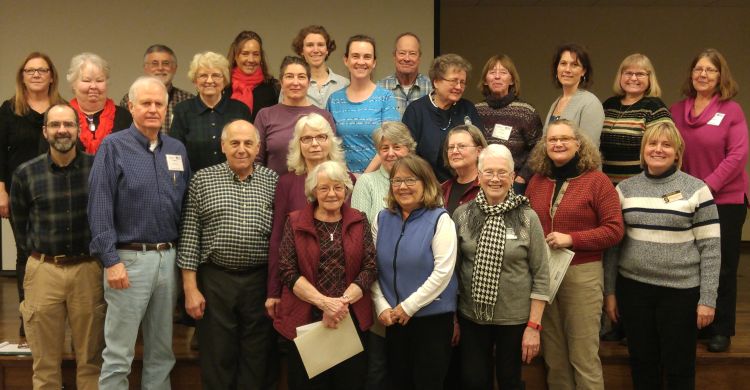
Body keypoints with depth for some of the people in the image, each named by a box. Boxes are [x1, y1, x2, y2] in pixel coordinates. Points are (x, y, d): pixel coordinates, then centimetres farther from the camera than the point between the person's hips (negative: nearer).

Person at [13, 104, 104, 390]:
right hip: (43, 270, 1)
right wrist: (37, 253, 13)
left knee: (91, 360, 8)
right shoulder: (26, 173, 1)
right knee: (45, 363, 10)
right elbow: (19, 223, 14)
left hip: (88, 269, -1)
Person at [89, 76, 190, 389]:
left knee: (161, 351, 14)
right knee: (118, 355, 0)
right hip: (129, 258, -5)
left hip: (169, 258, 5)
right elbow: (100, 207, -10)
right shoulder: (113, 147, -4)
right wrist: (111, 260, -15)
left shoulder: (177, 150, 11)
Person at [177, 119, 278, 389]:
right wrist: (190, 288, -5)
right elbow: (190, 235, 1)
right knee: (216, 359, 7)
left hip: (260, 281, 1)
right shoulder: (203, 179, 3)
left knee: (258, 360, 8)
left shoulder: (273, 182, 5)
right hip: (215, 280, -1)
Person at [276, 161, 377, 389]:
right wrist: (325, 303, -16)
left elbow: (370, 268, -1)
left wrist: (342, 302, -14)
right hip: (305, 321, -1)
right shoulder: (295, 222, 2)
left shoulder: (359, 222, 6)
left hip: (352, 320, 1)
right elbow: (288, 271, -5)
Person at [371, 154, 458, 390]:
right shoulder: (382, 220, 7)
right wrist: (382, 307, -5)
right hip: (393, 320, 4)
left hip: (432, 317, -4)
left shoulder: (439, 220, -7)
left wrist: (408, 307, -14)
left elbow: (443, 271, -14)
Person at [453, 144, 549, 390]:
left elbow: (541, 275, -6)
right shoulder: (462, 215, -2)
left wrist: (534, 326, -9)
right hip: (471, 316, 2)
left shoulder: (527, 218, -7)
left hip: (515, 318, -1)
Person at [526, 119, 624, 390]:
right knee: (553, 357, 13)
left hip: (581, 274, -4)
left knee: (583, 357, 0)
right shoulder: (537, 181, 9)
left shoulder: (596, 180, -4)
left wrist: (571, 239, -17)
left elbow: (614, 230, -9)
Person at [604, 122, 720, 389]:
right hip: (633, 289, 3)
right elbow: (612, 243, 7)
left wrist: (707, 299, -8)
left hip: (681, 291, -2)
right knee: (642, 366, 13)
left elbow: (710, 248, -5)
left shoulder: (696, 190, -4)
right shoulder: (625, 189, 4)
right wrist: (610, 291, 5)